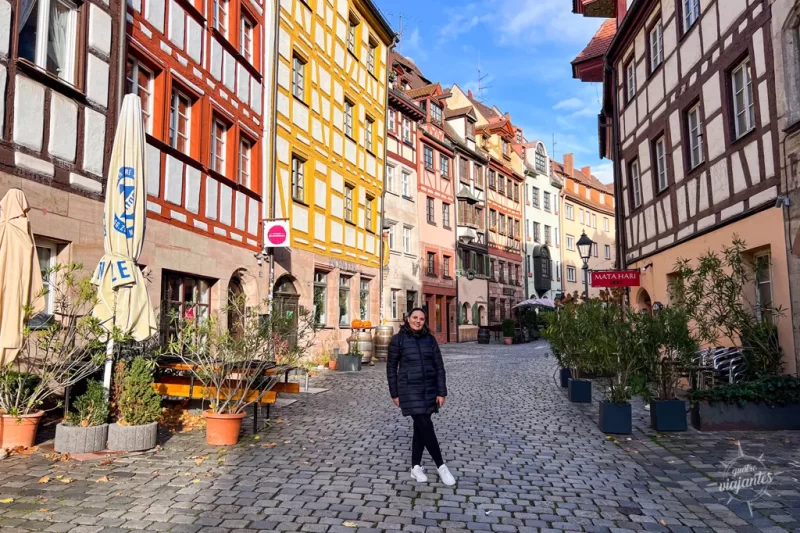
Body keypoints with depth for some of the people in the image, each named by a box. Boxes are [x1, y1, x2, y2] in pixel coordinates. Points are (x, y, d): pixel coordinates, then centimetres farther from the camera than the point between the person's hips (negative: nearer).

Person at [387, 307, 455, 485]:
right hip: (410, 390, -4)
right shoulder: (398, 340, -5)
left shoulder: (430, 339, 3)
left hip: (429, 389, 4)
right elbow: (391, 367, 0)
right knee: (426, 427, -10)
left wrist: (441, 392, -2)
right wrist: (394, 393, -1)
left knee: (420, 427, 10)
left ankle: (416, 466, 23)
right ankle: (441, 466, 3)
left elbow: (439, 367, 3)